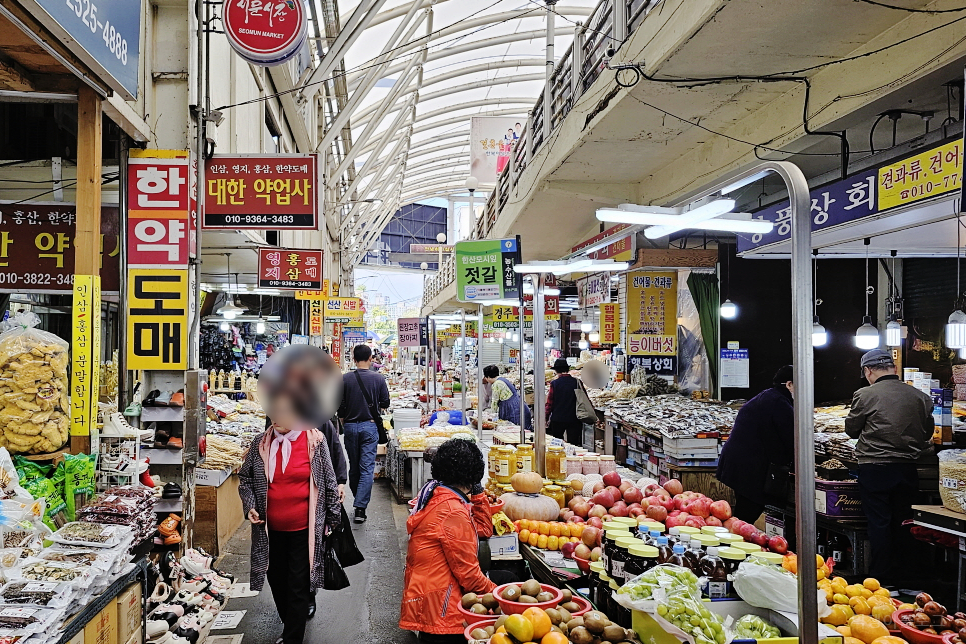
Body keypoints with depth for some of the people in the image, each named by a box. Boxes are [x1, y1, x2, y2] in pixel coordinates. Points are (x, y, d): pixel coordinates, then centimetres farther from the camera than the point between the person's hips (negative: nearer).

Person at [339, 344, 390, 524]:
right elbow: (385, 404, 2)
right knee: (367, 468, -1)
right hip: (370, 426, -1)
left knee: (353, 467, 16)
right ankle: (360, 507, -9)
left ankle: (357, 500, 31)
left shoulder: (345, 379, -5)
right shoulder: (379, 379, -6)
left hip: (350, 426, 2)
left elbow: (340, 406, -2)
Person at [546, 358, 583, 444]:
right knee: (573, 444, 5)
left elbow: (549, 403, -6)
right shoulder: (577, 382, -4)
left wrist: (546, 418, 5)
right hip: (574, 419, 1)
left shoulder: (554, 383, -9)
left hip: (557, 419, -1)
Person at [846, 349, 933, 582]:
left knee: (879, 522, 6)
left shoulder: (865, 395, -12)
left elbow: (851, 430, 0)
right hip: (907, 469, 4)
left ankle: (880, 577, 12)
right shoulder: (920, 397, -1)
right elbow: (927, 434, 10)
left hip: (874, 468, -4)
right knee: (903, 523, 16)